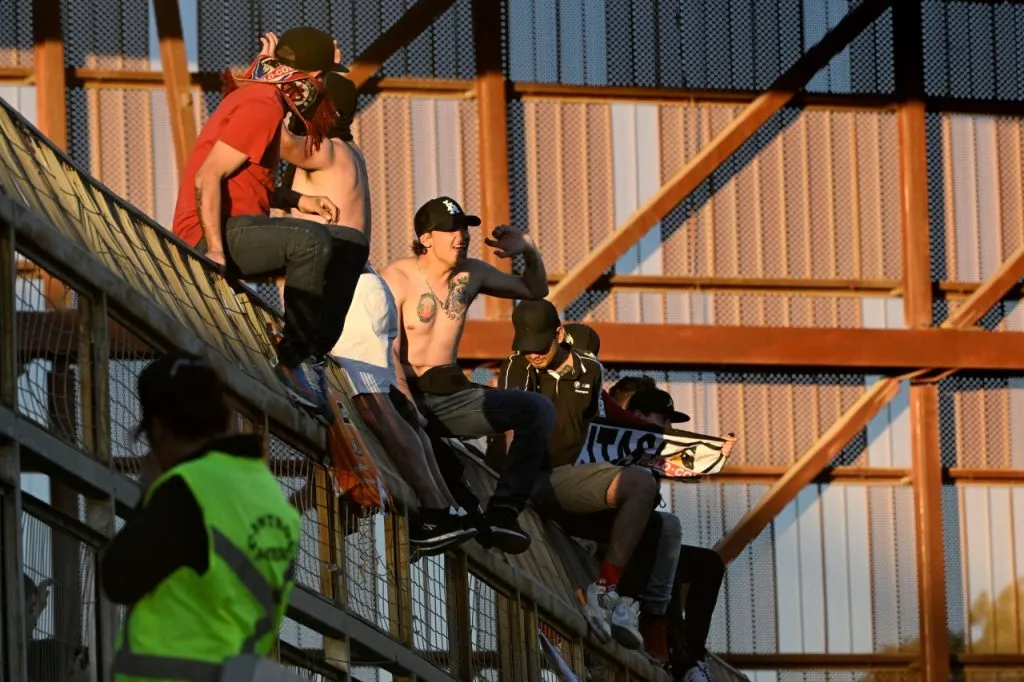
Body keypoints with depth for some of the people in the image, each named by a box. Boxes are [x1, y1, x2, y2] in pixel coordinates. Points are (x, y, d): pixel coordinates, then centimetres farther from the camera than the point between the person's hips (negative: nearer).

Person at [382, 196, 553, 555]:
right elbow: (389, 351, -15)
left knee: (539, 409, -17)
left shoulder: (471, 274, 10)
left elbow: (535, 291, 24)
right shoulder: (398, 278, -6)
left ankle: (501, 513, -28)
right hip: (406, 393, -5)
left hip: (452, 394, 5)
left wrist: (529, 251, 3)